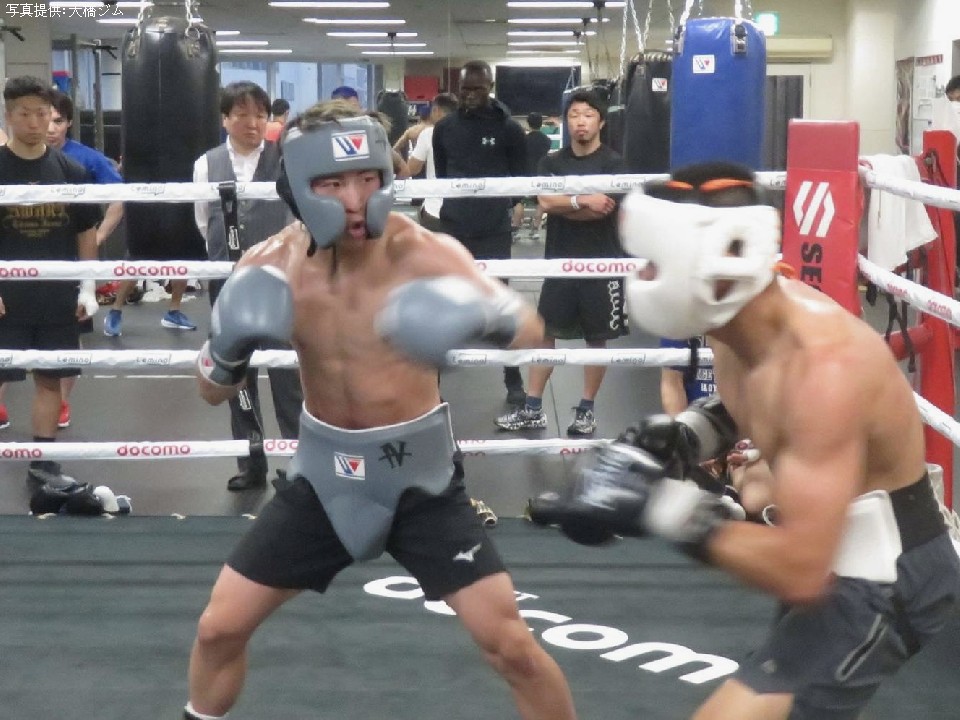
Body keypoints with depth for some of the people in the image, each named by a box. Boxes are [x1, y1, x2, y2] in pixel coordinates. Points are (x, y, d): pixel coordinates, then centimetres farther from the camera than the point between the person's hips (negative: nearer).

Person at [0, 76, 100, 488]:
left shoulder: (70, 171, 4)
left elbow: (86, 234, 10)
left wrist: (88, 289, 4)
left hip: (58, 299, 3)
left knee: (50, 377, 9)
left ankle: (42, 462, 21)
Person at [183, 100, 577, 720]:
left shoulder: (423, 252, -20)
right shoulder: (268, 266, -10)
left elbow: (531, 333, -27)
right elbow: (214, 392, -1)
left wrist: (484, 314, -50)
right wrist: (230, 347, -25)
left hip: (419, 474, -3)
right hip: (325, 472, 3)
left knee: (510, 643, -7)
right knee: (220, 628, 8)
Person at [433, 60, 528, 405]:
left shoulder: (509, 128, -2)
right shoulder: (444, 128, 6)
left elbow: (520, 178, 3)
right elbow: (440, 175, 13)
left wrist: (501, 205, -9)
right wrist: (448, 204, -2)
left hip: (494, 231, -2)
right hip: (452, 228, 2)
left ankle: (514, 381, 15)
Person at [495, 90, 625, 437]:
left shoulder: (612, 163, -5)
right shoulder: (552, 162, 7)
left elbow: (602, 209, -18)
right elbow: (546, 201, -9)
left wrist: (562, 204, -8)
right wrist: (583, 200, -17)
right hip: (559, 262, 3)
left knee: (596, 338, 6)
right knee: (545, 332, 4)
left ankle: (586, 410, 16)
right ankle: (532, 409, 11)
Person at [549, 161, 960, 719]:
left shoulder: (821, 367, -34)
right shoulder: (742, 318, -8)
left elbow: (800, 573, -37)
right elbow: (741, 408, 17)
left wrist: (664, 505, -32)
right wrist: (680, 439, -4)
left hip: (885, 578, -10)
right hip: (842, 553, 10)